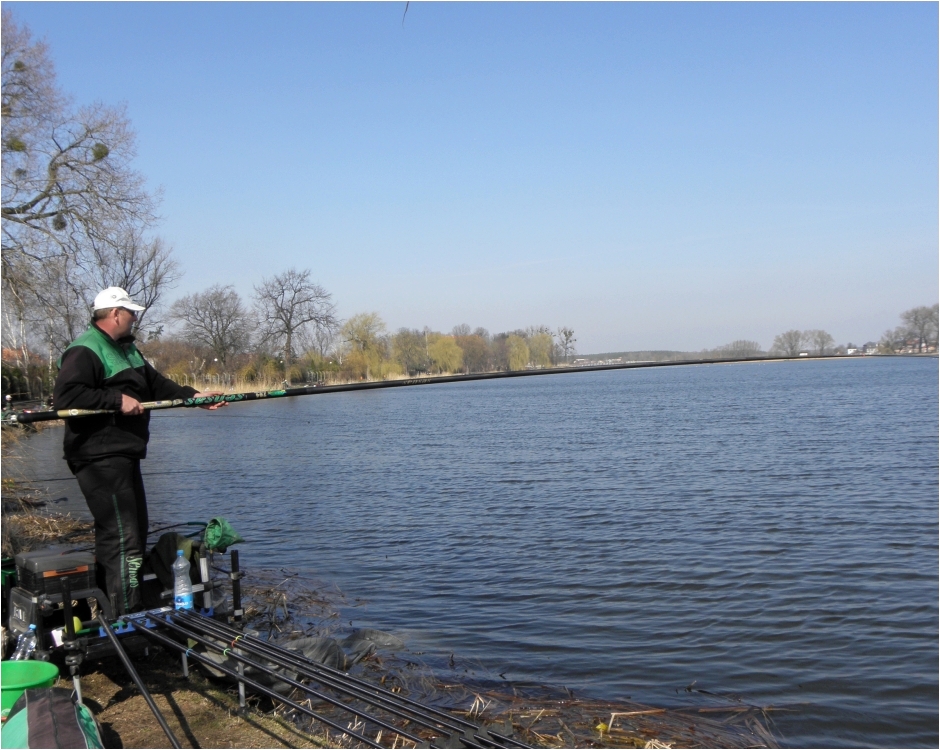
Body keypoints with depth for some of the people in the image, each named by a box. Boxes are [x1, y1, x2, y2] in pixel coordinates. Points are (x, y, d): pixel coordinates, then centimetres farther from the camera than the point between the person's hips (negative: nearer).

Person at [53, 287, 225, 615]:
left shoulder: (126, 349, 20)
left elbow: (156, 384, 21)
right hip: (100, 458, -11)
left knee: (137, 530, 17)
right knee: (122, 539, -12)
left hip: (123, 455, 11)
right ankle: (127, 621, -8)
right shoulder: (85, 351, -13)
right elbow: (65, 395, -24)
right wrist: (117, 400, -24)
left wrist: (194, 396, 11)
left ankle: (107, 606, 28)